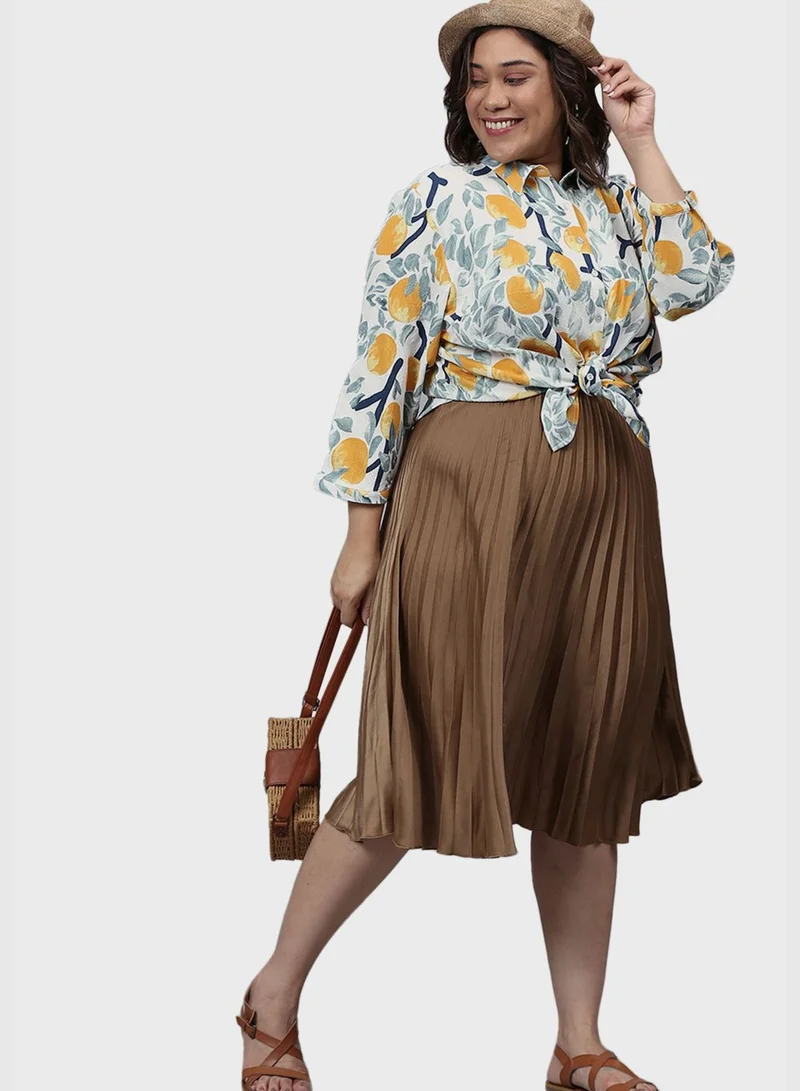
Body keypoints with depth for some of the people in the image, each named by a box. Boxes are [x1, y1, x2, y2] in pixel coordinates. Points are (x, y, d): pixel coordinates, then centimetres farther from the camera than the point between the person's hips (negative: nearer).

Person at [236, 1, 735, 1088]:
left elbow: (697, 281, -6)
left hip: (603, 506, 4)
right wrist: (363, 532, -6)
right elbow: (380, 363, -2)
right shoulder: (438, 200, 1)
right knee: (422, 761, -4)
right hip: (468, 490, -4)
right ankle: (276, 996, 14)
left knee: (591, 765, 7)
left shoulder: (614, 204, 13)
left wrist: (641, 145, -1)